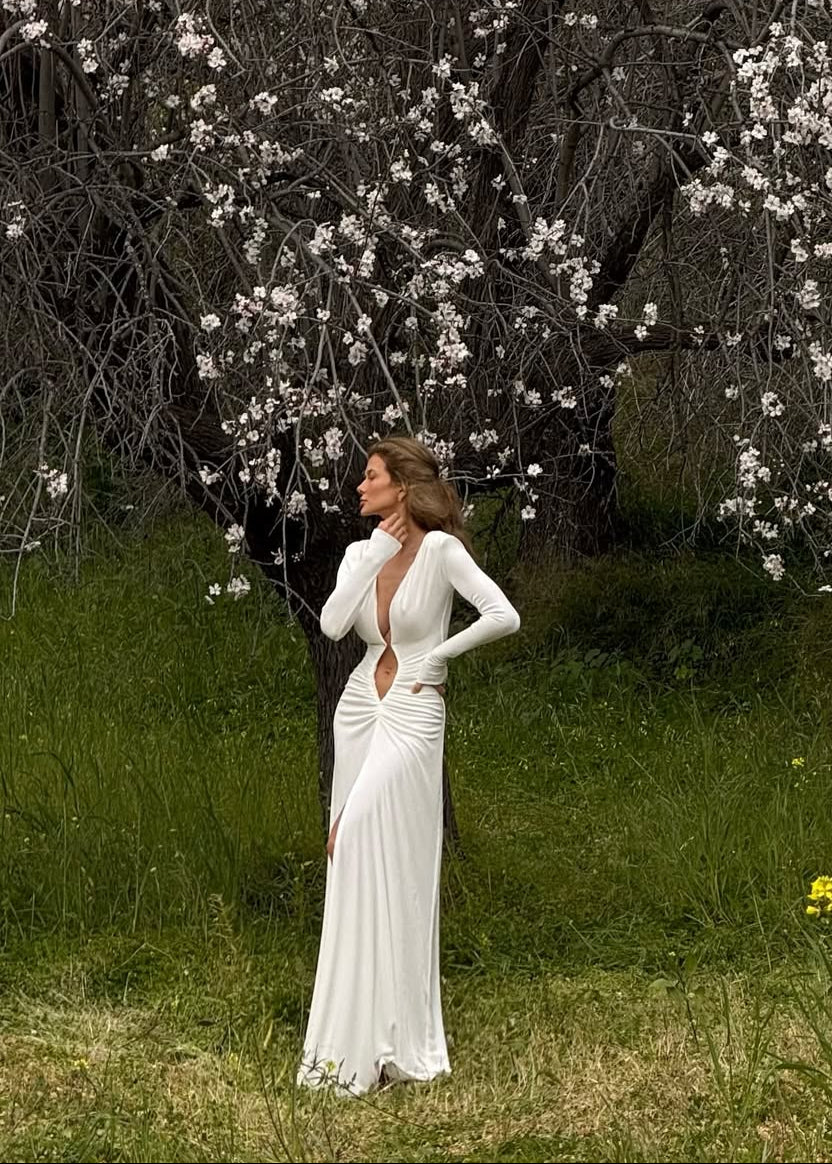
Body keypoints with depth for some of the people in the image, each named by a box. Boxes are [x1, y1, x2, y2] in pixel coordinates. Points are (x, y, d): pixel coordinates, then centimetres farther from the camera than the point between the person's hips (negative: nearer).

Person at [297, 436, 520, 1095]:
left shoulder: (440, 549, -10)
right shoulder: (362, 553, 8)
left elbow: (504, 617, -19)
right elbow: (332, 625, -8)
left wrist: (438, 655, -9)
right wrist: (377, 556, -9)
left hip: (412, 717, -7)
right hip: (361, 709, 7)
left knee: (364, 849, -17)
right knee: (362, 862, 5)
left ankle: (369, 1041, -12)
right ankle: (381, 1034, 11)